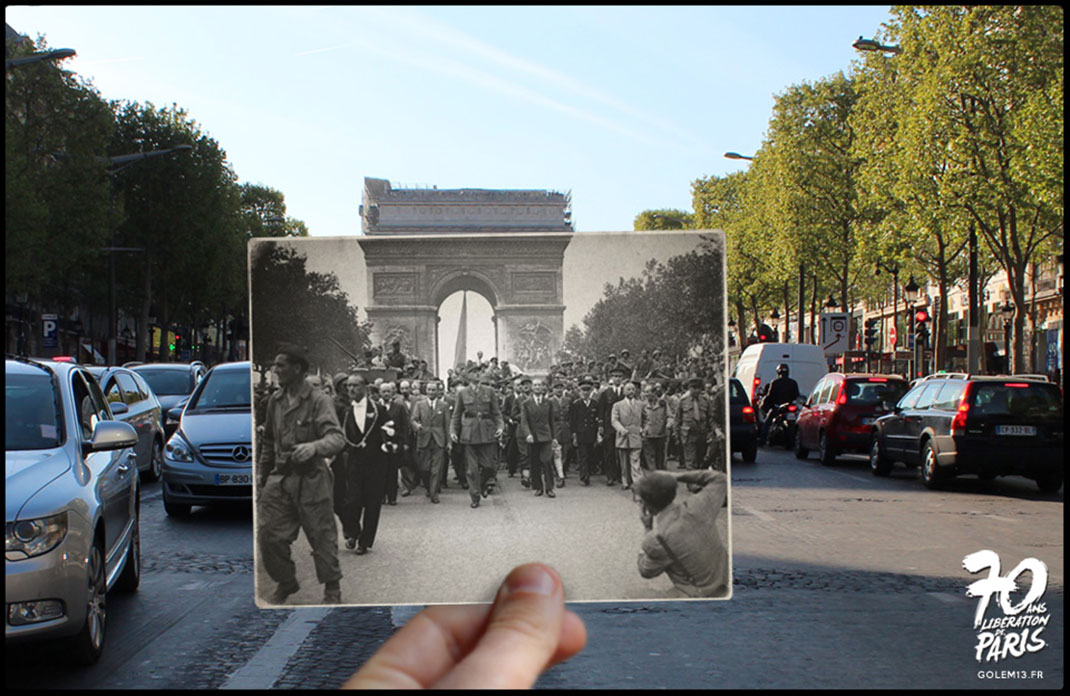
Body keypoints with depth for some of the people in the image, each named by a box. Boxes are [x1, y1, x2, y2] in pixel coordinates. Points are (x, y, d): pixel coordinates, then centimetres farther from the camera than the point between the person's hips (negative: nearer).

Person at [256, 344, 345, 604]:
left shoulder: (319, 400, -8)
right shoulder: (275, 400, 10)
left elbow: (336, 439, -20)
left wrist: (314, 447, -40)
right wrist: (261, 477, 18)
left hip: (311, 478, -5)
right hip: (279, 478, 5)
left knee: (322, 535, 2)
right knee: (268, 534, 2)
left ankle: (332, 588, 21)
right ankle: (285, 583, 24)